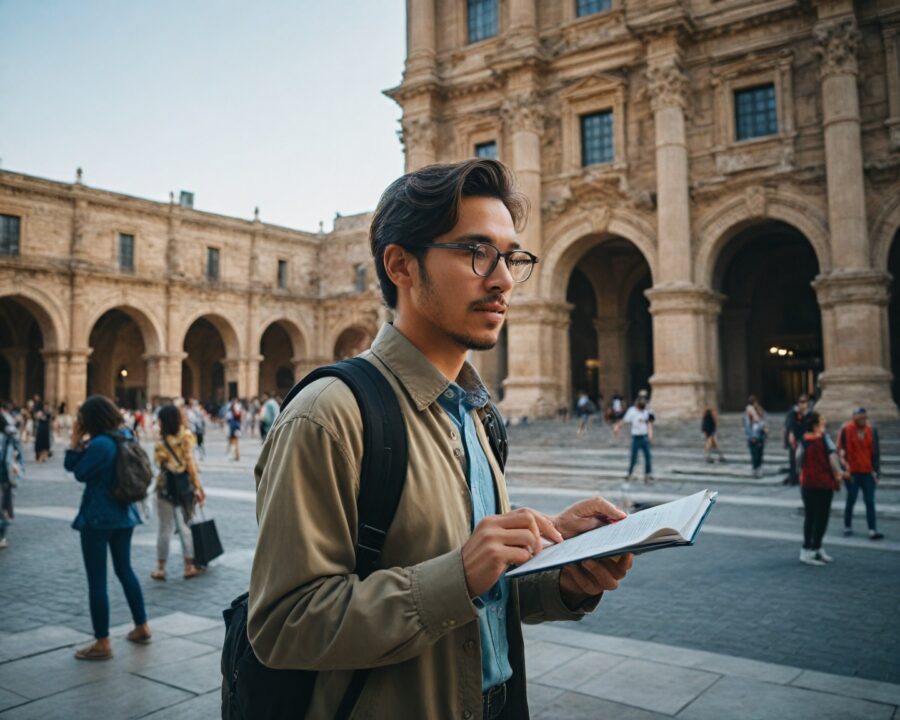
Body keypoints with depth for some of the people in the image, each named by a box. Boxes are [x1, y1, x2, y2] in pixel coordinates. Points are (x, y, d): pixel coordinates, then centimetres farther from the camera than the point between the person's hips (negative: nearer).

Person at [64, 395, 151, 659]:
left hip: (98, 517, -8)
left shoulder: (100, 444, -22)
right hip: (124, 514, 9)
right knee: (125, 570, 20)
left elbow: (79, 473, -10)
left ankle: (102, 643, 9)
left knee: (96, 579, 2)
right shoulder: (126, 436, 4)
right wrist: (81, 441, 3)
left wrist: (75, 440, -8)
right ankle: (141, 627, 28)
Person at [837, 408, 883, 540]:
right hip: (852, 473, -2)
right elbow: (841, 450, -1)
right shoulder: (845, 430, -5)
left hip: (868, 473, 2)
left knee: (870, 502, -2)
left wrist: (875, 471, 2)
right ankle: (847, 527, 22)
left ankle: (872, 530, -2)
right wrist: (845, 468, -7)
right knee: (851, 500, 9)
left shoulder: (872, 431, 3)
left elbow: (875, 453, 7)